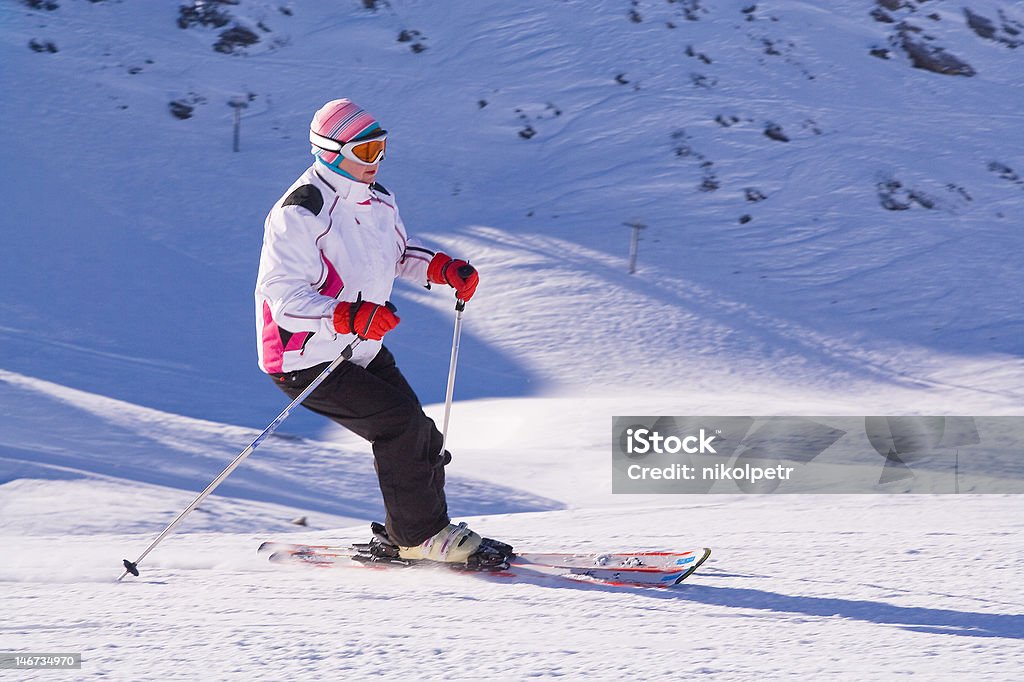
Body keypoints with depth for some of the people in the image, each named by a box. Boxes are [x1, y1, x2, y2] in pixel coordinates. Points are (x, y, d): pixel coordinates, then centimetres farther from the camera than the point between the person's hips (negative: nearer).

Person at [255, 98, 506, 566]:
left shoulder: (377, 199, 5)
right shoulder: (300, 214, -22)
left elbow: (398, 251, 23)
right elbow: (281, 295, -28)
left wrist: (442, 268, 4)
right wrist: (348, 316, -40)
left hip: (362, 351, 9)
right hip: (307, 364, -9)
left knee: (420, 438, 3)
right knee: (400, 421, -19)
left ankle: (402, 534, 20)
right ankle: (420, 535, -8)